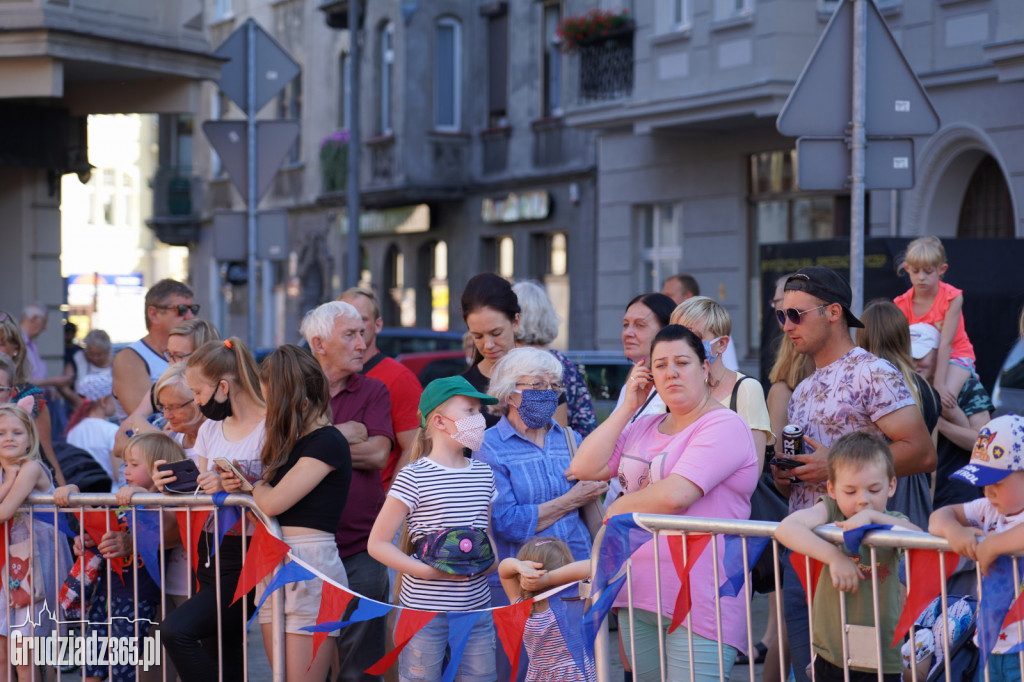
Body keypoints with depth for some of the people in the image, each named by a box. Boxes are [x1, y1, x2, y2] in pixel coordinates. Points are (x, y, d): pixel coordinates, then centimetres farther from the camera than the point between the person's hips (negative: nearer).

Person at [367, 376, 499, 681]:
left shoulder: (483, 474, 10)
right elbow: (377, 543, -8)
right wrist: (427, 570, -18)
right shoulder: (414, 477, -8)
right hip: (424, 609, -5)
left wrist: (491, 561, 0)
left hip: (477, 608, 5)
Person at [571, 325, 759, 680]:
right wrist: (628, 407, 7)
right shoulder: (643, 428, 18)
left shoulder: (724, 426, -8)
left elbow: (674, 495, -20)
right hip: (639, 597, 8)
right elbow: (584, 468, 9)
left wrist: (619, 508, -1)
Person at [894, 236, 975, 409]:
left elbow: (946, 343, -25)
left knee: (945, 399, -30)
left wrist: (939, 384, -30)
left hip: (953, 355, -4)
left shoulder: (952, 298, -19)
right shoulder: (902, 304, -9)